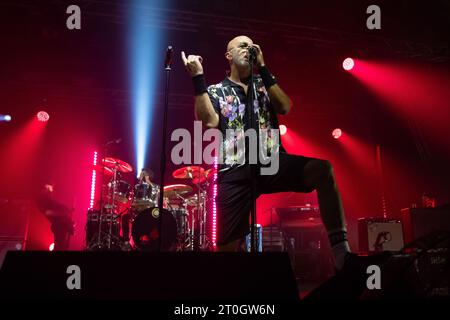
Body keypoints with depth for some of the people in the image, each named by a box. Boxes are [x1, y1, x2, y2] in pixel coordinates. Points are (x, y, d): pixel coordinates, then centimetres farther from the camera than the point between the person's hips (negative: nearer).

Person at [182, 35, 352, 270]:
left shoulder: (263, 84, 22)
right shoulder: (216, 91, 15)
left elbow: (285, 107, 1)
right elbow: (210, 121, -6)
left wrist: (262, 67, 1)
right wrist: (198, 79, -7)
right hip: (236, 171, -1)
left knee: (322, 169, -27)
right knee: (227, 246, -7)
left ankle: (340, 248, -27)